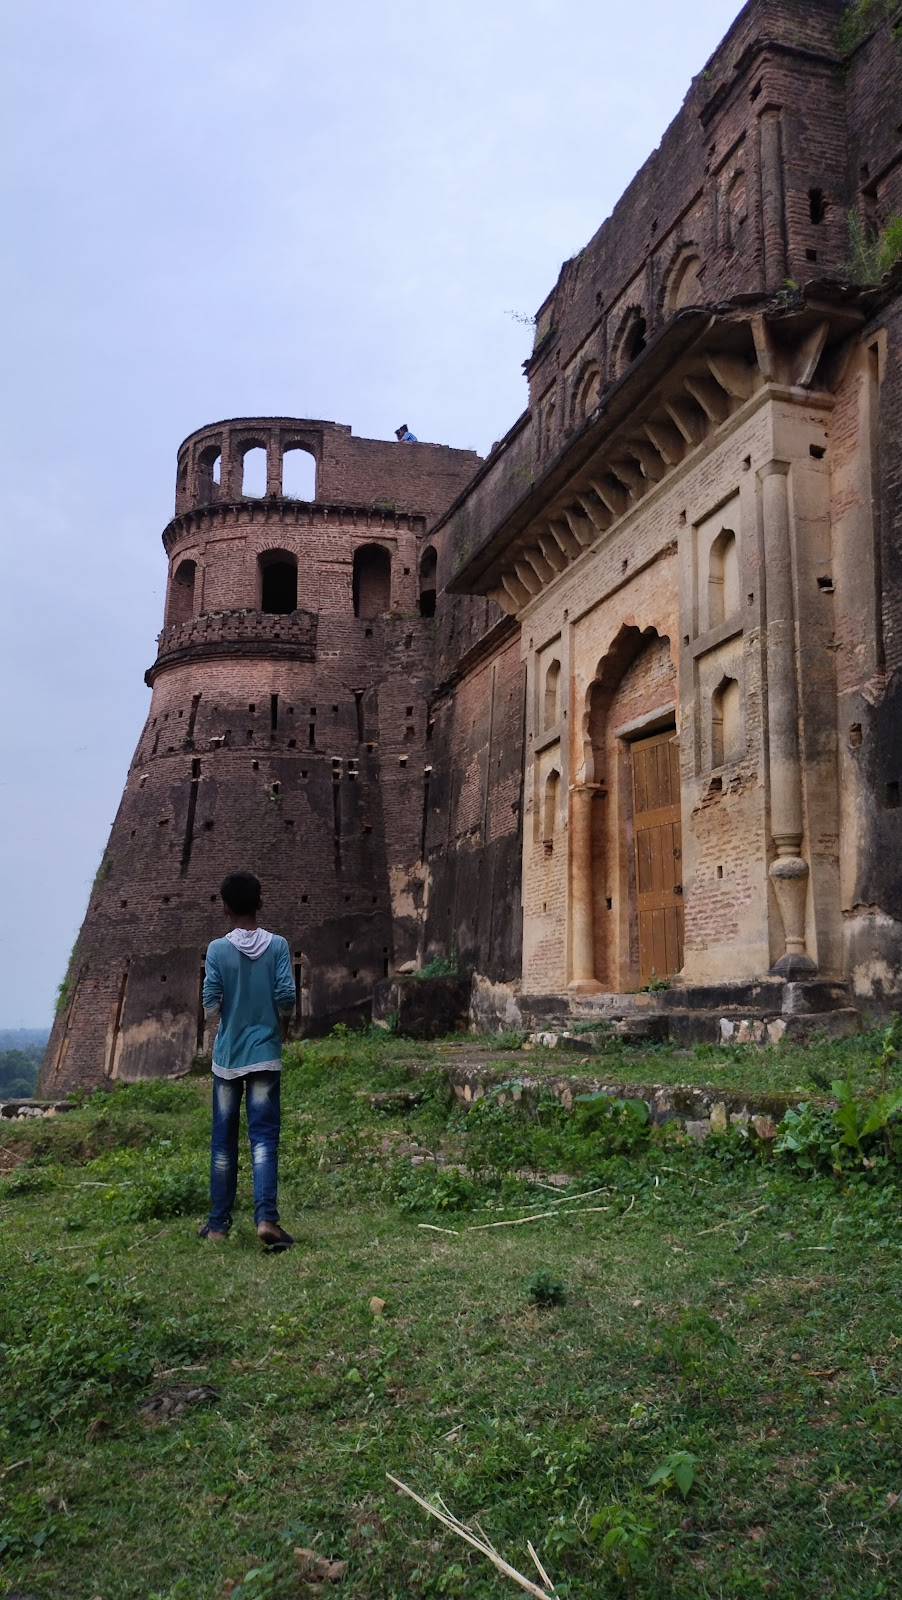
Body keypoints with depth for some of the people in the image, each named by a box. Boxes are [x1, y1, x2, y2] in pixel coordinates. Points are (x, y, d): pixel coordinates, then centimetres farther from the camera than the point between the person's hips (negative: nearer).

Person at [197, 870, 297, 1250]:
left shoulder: (217, 950, -6)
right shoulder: (278, 946, -4)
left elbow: (210, 1005, -10)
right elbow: (287, 997, -9)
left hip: (227, 1056, 1)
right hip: (265, 1055, 0)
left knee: (223, 1140, 10)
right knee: (264, 1136, -1)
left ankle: (219, 1223, 18)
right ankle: (266, 1216, -15)